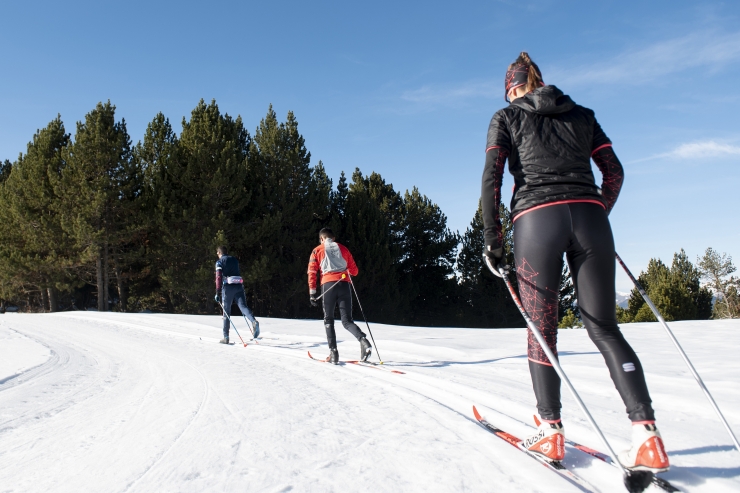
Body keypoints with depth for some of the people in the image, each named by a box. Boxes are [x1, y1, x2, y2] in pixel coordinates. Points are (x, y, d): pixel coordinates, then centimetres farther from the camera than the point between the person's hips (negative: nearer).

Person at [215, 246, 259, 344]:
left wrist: (218, 293, -7)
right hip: (239, 286, 3)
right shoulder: (235, 260, 19)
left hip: (227, 287, -3)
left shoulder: (219, 262, 5)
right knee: (243, 307, -10)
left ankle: (226, 337, 9)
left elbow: (219, 277, -6)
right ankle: (254, 322, -40)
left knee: (226, 312, 6)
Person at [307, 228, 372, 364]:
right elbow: (354, 271, 19)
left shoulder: (317, 250, 14)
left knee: (329, 320, 12)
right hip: (345, 285, 2)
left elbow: (312, 272, 4)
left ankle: (333, 352, 1)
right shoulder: (343, 248, 19)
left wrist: (312, 294, 2)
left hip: (328, 285, -2)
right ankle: (363, 340, -23)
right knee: (347, 321, 4)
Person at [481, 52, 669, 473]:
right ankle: (646, 434, -4)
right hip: (588, 217, 3)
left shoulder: (507, 116, 13)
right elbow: (614, 172, 16)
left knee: (541, 329, 7)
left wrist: (493, 240, 2)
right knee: (604, 328, 5)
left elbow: (492, 178, 0)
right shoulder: (581, 114, 23)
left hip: (537, 219, -3)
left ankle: (551, 432, 8)